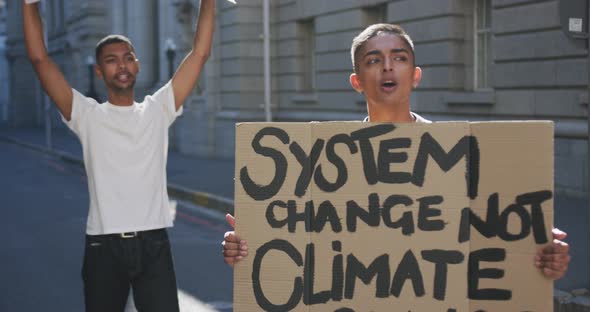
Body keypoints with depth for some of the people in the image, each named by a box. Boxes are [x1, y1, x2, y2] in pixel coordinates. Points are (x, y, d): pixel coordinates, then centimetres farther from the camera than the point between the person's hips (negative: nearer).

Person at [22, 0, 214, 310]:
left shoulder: (157, 110, 8)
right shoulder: (87, 115, 4)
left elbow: (200, 53, 6)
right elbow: (39, 57, -2)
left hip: (153, 243, 1)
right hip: (104, 246, 0)